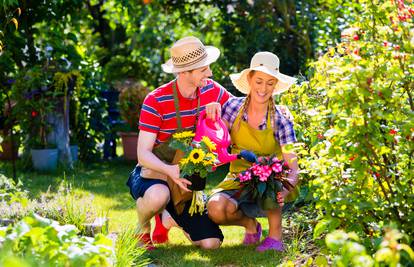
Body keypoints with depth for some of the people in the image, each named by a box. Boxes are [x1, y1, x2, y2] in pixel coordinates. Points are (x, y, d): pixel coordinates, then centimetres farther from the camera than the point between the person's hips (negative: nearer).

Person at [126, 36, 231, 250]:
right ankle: (142, 230, -6)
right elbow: (143, 154, -23)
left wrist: (218, 108, -16)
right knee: (158, 196, -43)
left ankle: (169, 220, 21)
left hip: (187, 181, 5)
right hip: (154, 174, -5)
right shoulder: (156, 101, -21)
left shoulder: (212, 91, -5)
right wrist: (170, 170, -45)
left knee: (211, 243, -11)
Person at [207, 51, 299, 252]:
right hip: (237, 182, 2)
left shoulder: (280, 118, -12)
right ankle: (250, 224, 6)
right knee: (216, 209, -30)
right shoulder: (234, 106, -6)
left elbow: (292, 165, -20)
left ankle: (275, 235, -16)